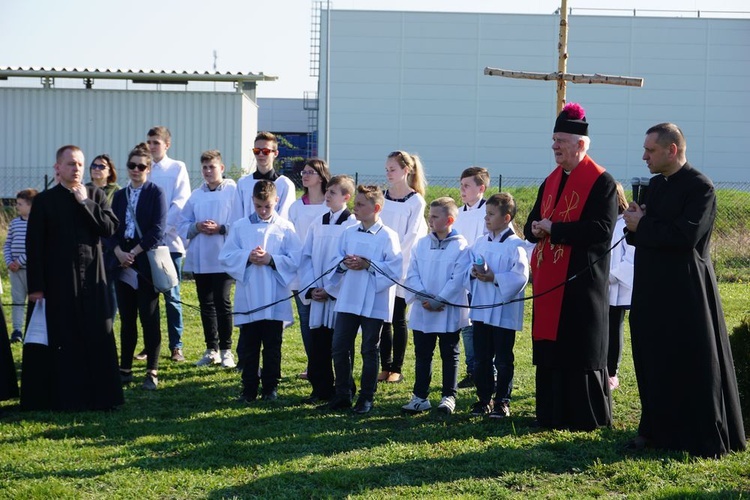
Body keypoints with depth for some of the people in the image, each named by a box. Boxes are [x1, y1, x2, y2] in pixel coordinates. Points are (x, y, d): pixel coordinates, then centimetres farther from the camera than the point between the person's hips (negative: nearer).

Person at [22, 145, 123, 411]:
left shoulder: (96, 196, 10)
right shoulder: (44, 201, 1)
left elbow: (109, 227, -5)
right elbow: (33, 245, -2)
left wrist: (85, 202, -8)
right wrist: (35, 286, -8)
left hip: (91, 279, 2)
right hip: (57, 281, -2)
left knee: (96, 338, 2)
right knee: (60, 340, 0)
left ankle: (97, 394, 9)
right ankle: (63, 396, 5)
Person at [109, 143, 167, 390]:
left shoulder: (156, 193, -2)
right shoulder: (120, 196, 13)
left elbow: (157, 231, -10)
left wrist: (134, 253, -12)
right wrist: (119, 252, -8)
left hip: (146, 263, -5)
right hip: (123, 264, 5)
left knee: (149, 318, -2)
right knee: (127, 318, 8)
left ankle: (152, 372, 1)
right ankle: (125, 368, 12)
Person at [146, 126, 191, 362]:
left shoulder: (177, 168, 2)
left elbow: (180, 202, -5)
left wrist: (161, 228, -14)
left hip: (168, 239, -3)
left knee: (171, 296, 1)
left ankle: (176, 346, 7)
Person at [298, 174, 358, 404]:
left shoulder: (353, 225, -8)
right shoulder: (317, 223, 8)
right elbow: (306, 257, 9)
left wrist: (331, 291, -12)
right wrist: (311, 288, -3)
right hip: (318, 296, 5)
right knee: (318, 345, 7)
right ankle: (321, 390, 16)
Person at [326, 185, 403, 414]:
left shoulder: (388, 236, -7)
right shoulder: (349, 233, 9)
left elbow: (395, 269, -13)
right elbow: (336, 260, 11)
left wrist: (368, 265, -20)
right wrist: (345, 263, -11)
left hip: (374, 302, -5)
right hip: (347, 299, 5)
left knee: (369, 351, 4)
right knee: (339, 348, 6)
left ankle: (366, 398, 13)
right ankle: (342, 395, 17)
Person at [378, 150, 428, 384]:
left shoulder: (415, 201, -5)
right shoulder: (382, 197, 8)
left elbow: (412, 235, -10)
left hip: (402, 266, -4)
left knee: (398, 318, 1)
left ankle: (396, 369, 6)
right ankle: (385, 366, 11)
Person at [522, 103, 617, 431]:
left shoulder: (601, 182, -9)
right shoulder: (551, 182, 16)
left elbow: (601, 230, -18)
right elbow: (532, 224, 18)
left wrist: (554, 229, -16)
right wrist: (536, 229, -7)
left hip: (581, 281, -7)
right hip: (549, 282, 7)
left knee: (580, 351, -2)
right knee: (550, 352, 9)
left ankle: (586, 417, 6)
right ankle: (552, 414, 16)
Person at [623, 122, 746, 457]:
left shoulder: (700, 188, -13)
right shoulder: (655, 184, 12)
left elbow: (686, 235, -24)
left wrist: (642, 225, -14)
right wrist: (636, 222, -4)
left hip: (685, 291, -8)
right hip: (653, 289, 8)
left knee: (691, 365, -2)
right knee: (655, 363, 11)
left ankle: (704, 437, 6)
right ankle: (657, 429, 20)